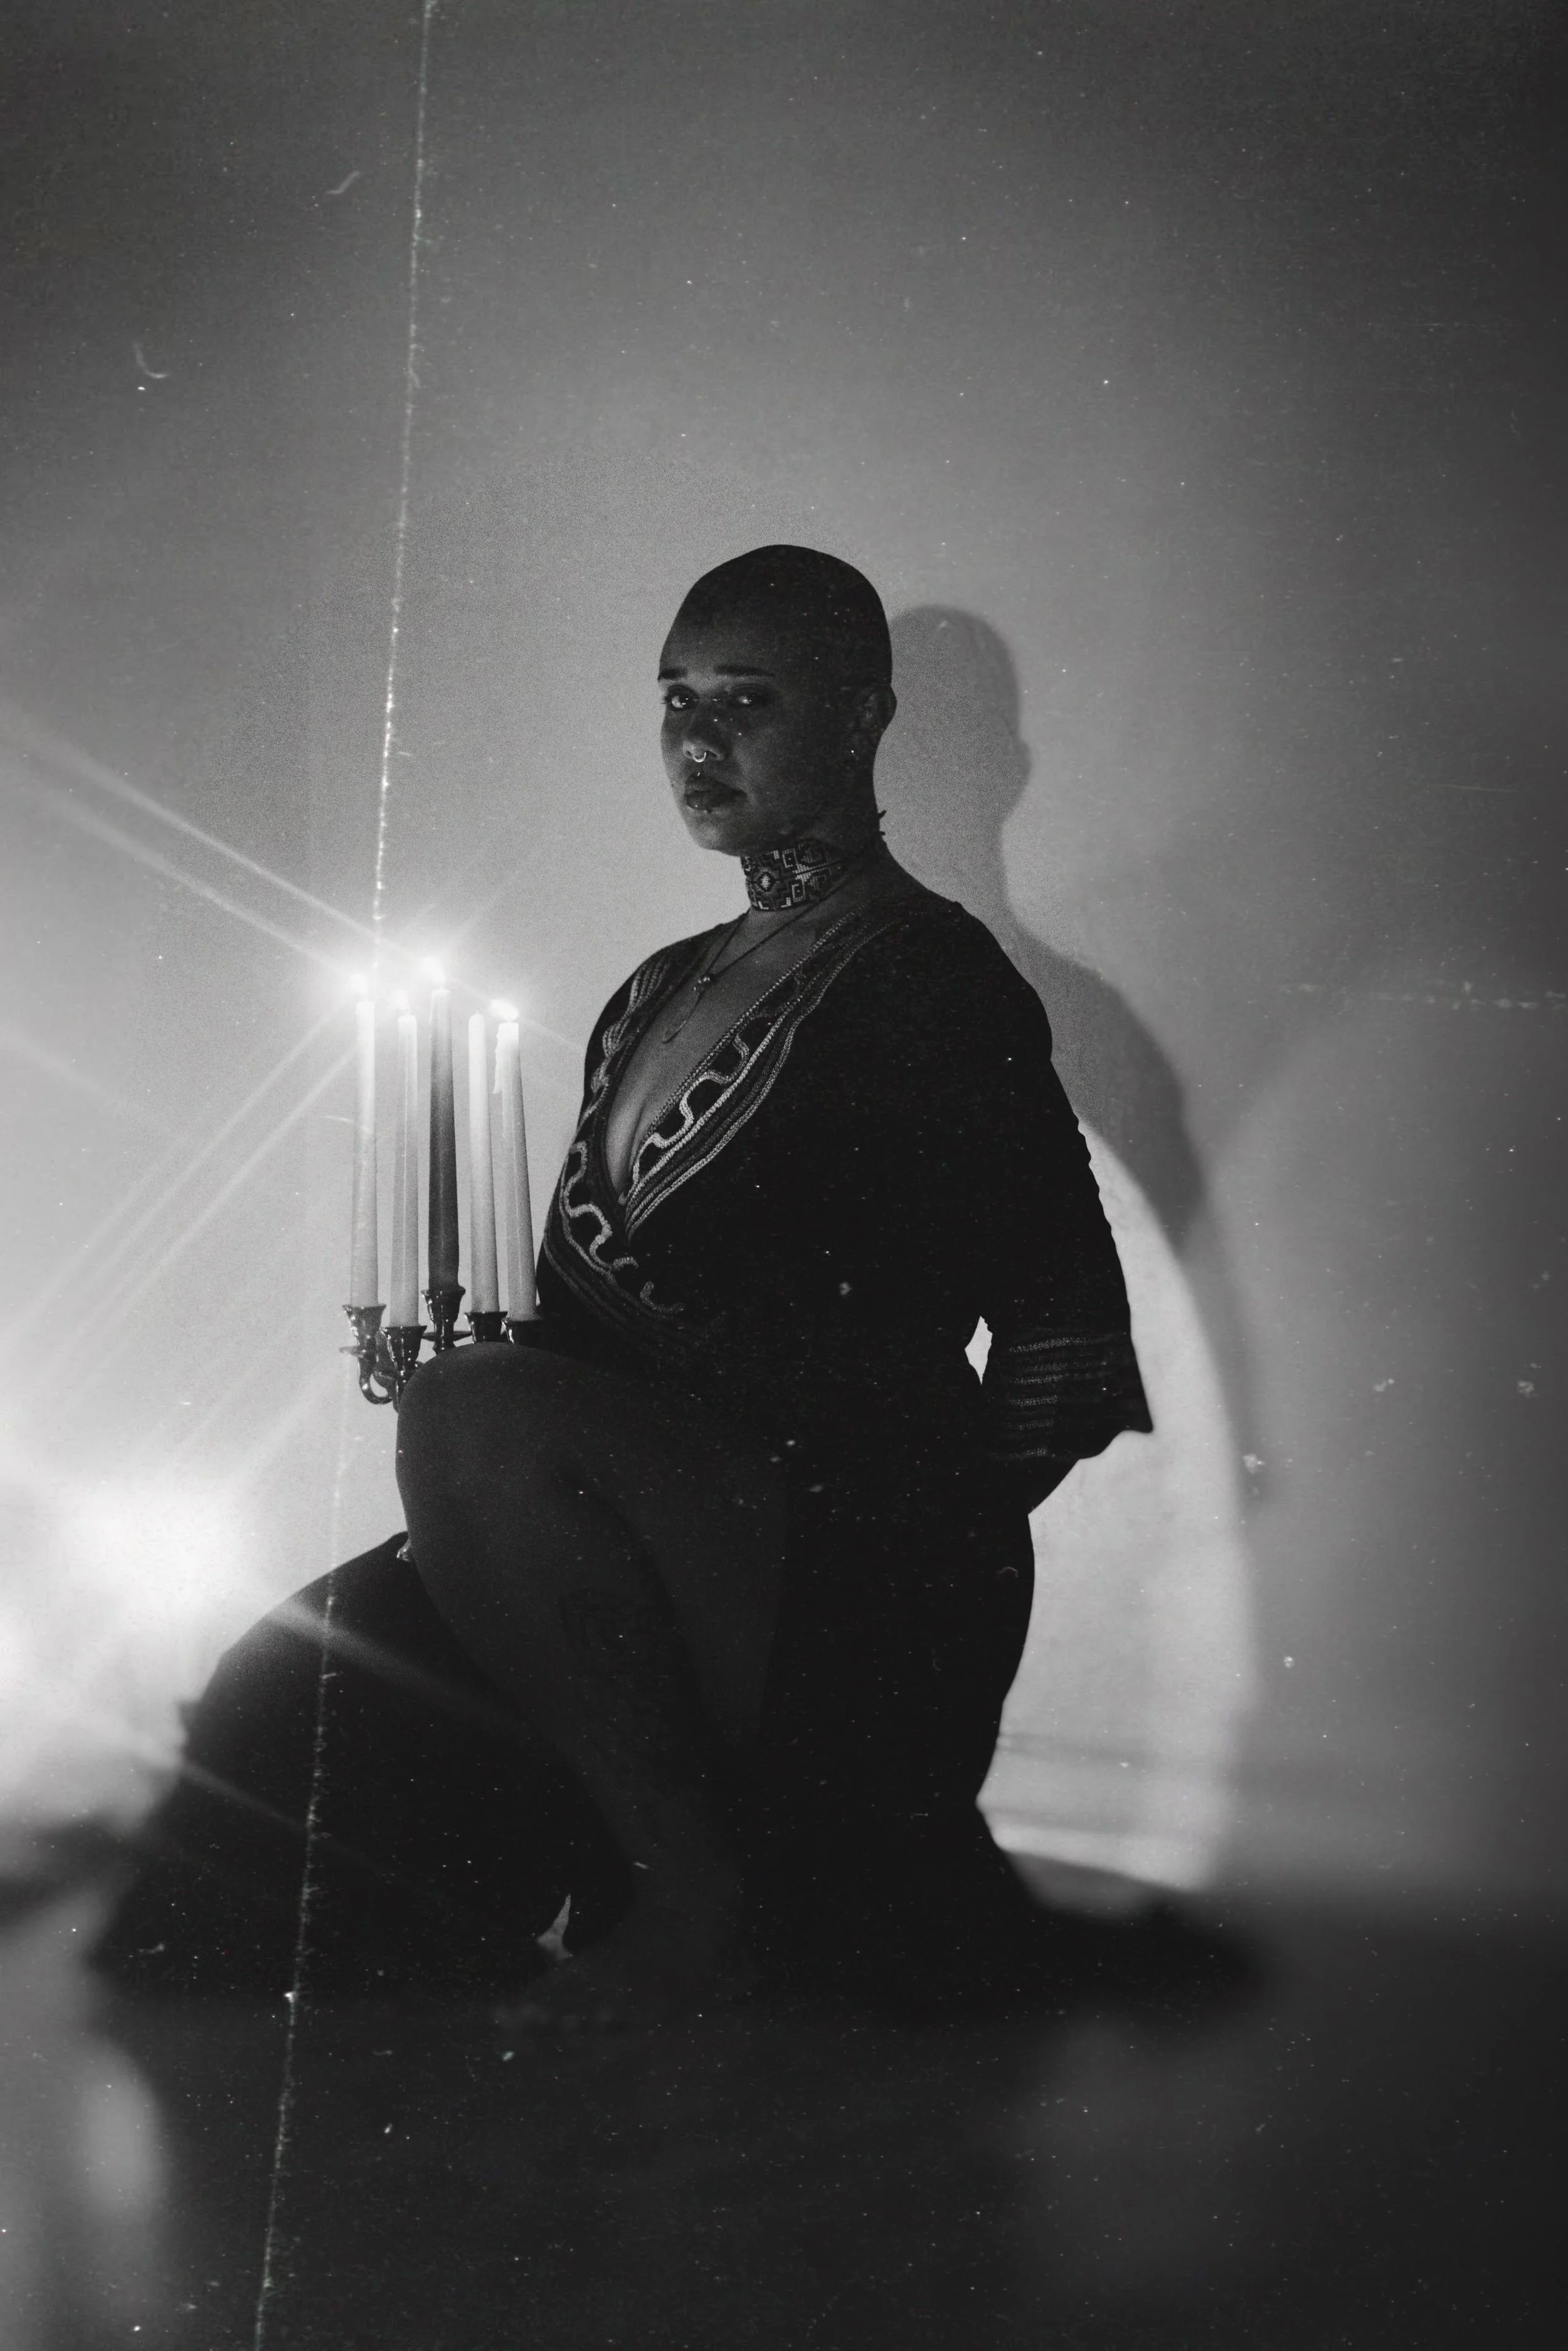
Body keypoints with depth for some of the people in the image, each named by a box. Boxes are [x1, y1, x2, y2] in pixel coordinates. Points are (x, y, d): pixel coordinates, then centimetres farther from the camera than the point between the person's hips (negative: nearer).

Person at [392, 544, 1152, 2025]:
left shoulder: (932, 976, -3)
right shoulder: (665, 991, 20)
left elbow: (1062, 1347, -12)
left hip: (851, 1575, -8)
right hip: (687, 1535, 8)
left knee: (479, 1416, -29)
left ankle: (696, 1902, -15)